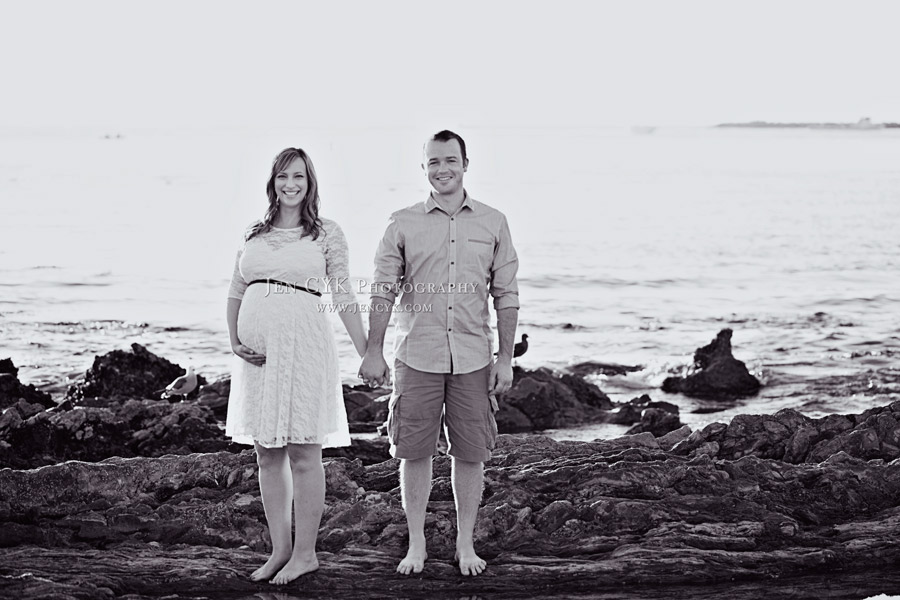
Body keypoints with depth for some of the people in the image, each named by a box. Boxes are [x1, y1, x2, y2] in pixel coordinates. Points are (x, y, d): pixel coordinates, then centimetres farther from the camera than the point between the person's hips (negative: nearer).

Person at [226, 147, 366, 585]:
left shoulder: (327, 235, 1)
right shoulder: (254, 234, 12)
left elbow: (344, 299, 1)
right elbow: (235, 292, 16)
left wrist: (367, 355, -4)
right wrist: (234, 342, 2)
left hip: (303, 344, -5)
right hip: (258, 350, 5)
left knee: (303, 453, -1)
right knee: (267, 454, 8)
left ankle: (305, 553, 8)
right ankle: (280, 549, 18)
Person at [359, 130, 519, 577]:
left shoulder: (493, 223, 4)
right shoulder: (403, 224, 2)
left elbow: (506, 296, 5)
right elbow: (383, 290, 3)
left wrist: (505, 359, 1)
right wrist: (373, 352, -3)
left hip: (472, 359, 1)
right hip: (416, 356, -1)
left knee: (470, 454, 6)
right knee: (414, 452, 4)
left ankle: (466, 544, 19)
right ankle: (416, 544, 16)